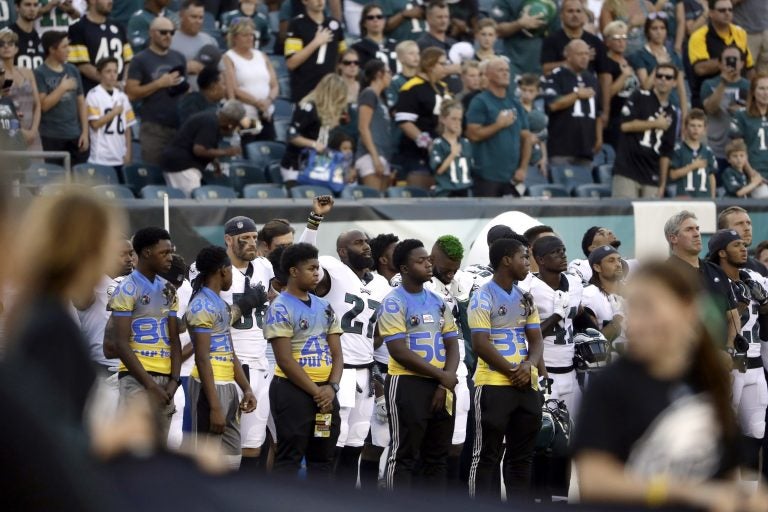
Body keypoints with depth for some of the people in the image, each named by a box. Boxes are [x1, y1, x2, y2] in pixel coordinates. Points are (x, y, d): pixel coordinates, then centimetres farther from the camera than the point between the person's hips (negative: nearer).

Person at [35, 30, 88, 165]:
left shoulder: (72, 70, 10)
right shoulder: (40, 74, -6)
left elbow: (81, 102, 12)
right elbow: (43, 105, -14)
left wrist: (85, 132, 6)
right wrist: (62, 88, -11)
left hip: (75, 135, 5)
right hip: (51, 138, -5)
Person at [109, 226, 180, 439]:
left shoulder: (168, 291, 15)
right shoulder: (128, 289, -7)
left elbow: (174, 341, 14)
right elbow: (121, 345, -12)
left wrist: (173, 380, -1)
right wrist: (150, 384, -16)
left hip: (164, 379, 7)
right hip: (137, 379, -7)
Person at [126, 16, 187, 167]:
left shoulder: (179, 58, 15)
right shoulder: (141, 60, 0)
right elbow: (131, 93, -8)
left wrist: (184, 87, 4)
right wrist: (159, 84, -13)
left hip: (179, 125, 4)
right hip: (153, 126, -4)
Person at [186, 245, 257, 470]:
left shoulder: (221, 304, 17)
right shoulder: (202, 306, -13)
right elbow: (202, 358, -18)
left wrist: (246, 389, 12)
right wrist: (214, 406, -22)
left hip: (228, 386, 10)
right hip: (210, 385, -10)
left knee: (231, 460, 11)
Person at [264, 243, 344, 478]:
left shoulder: (324, 307, 13)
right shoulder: (280, 309, -9)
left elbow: (336, 354, 11)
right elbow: (285, 360, -14)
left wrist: (331, 387, -7)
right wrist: (316, 391, -14)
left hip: (325, 392, 7)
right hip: (293, 390, -7)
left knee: (323, 458, 10)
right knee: (289, 459, -7)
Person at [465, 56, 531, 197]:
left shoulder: (515, 104, 13)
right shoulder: (480, 102, -4)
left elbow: (526, 137, 13)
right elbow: (473, 134, -14)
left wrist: (523, 168, 3)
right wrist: (499, 125, -15)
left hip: (512, 176, 6)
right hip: (487, 175, -6)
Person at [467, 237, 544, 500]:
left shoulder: (526, 299, 14)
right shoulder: (483, 298, -9)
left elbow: (536, 340, 11)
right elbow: (480, 344, -15)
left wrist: (529, 365, -10)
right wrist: (513, 371, -14)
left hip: (527, 385, 7)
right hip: (494, 384, -7)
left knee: (522, 455, 11)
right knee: (488, 455, -3)